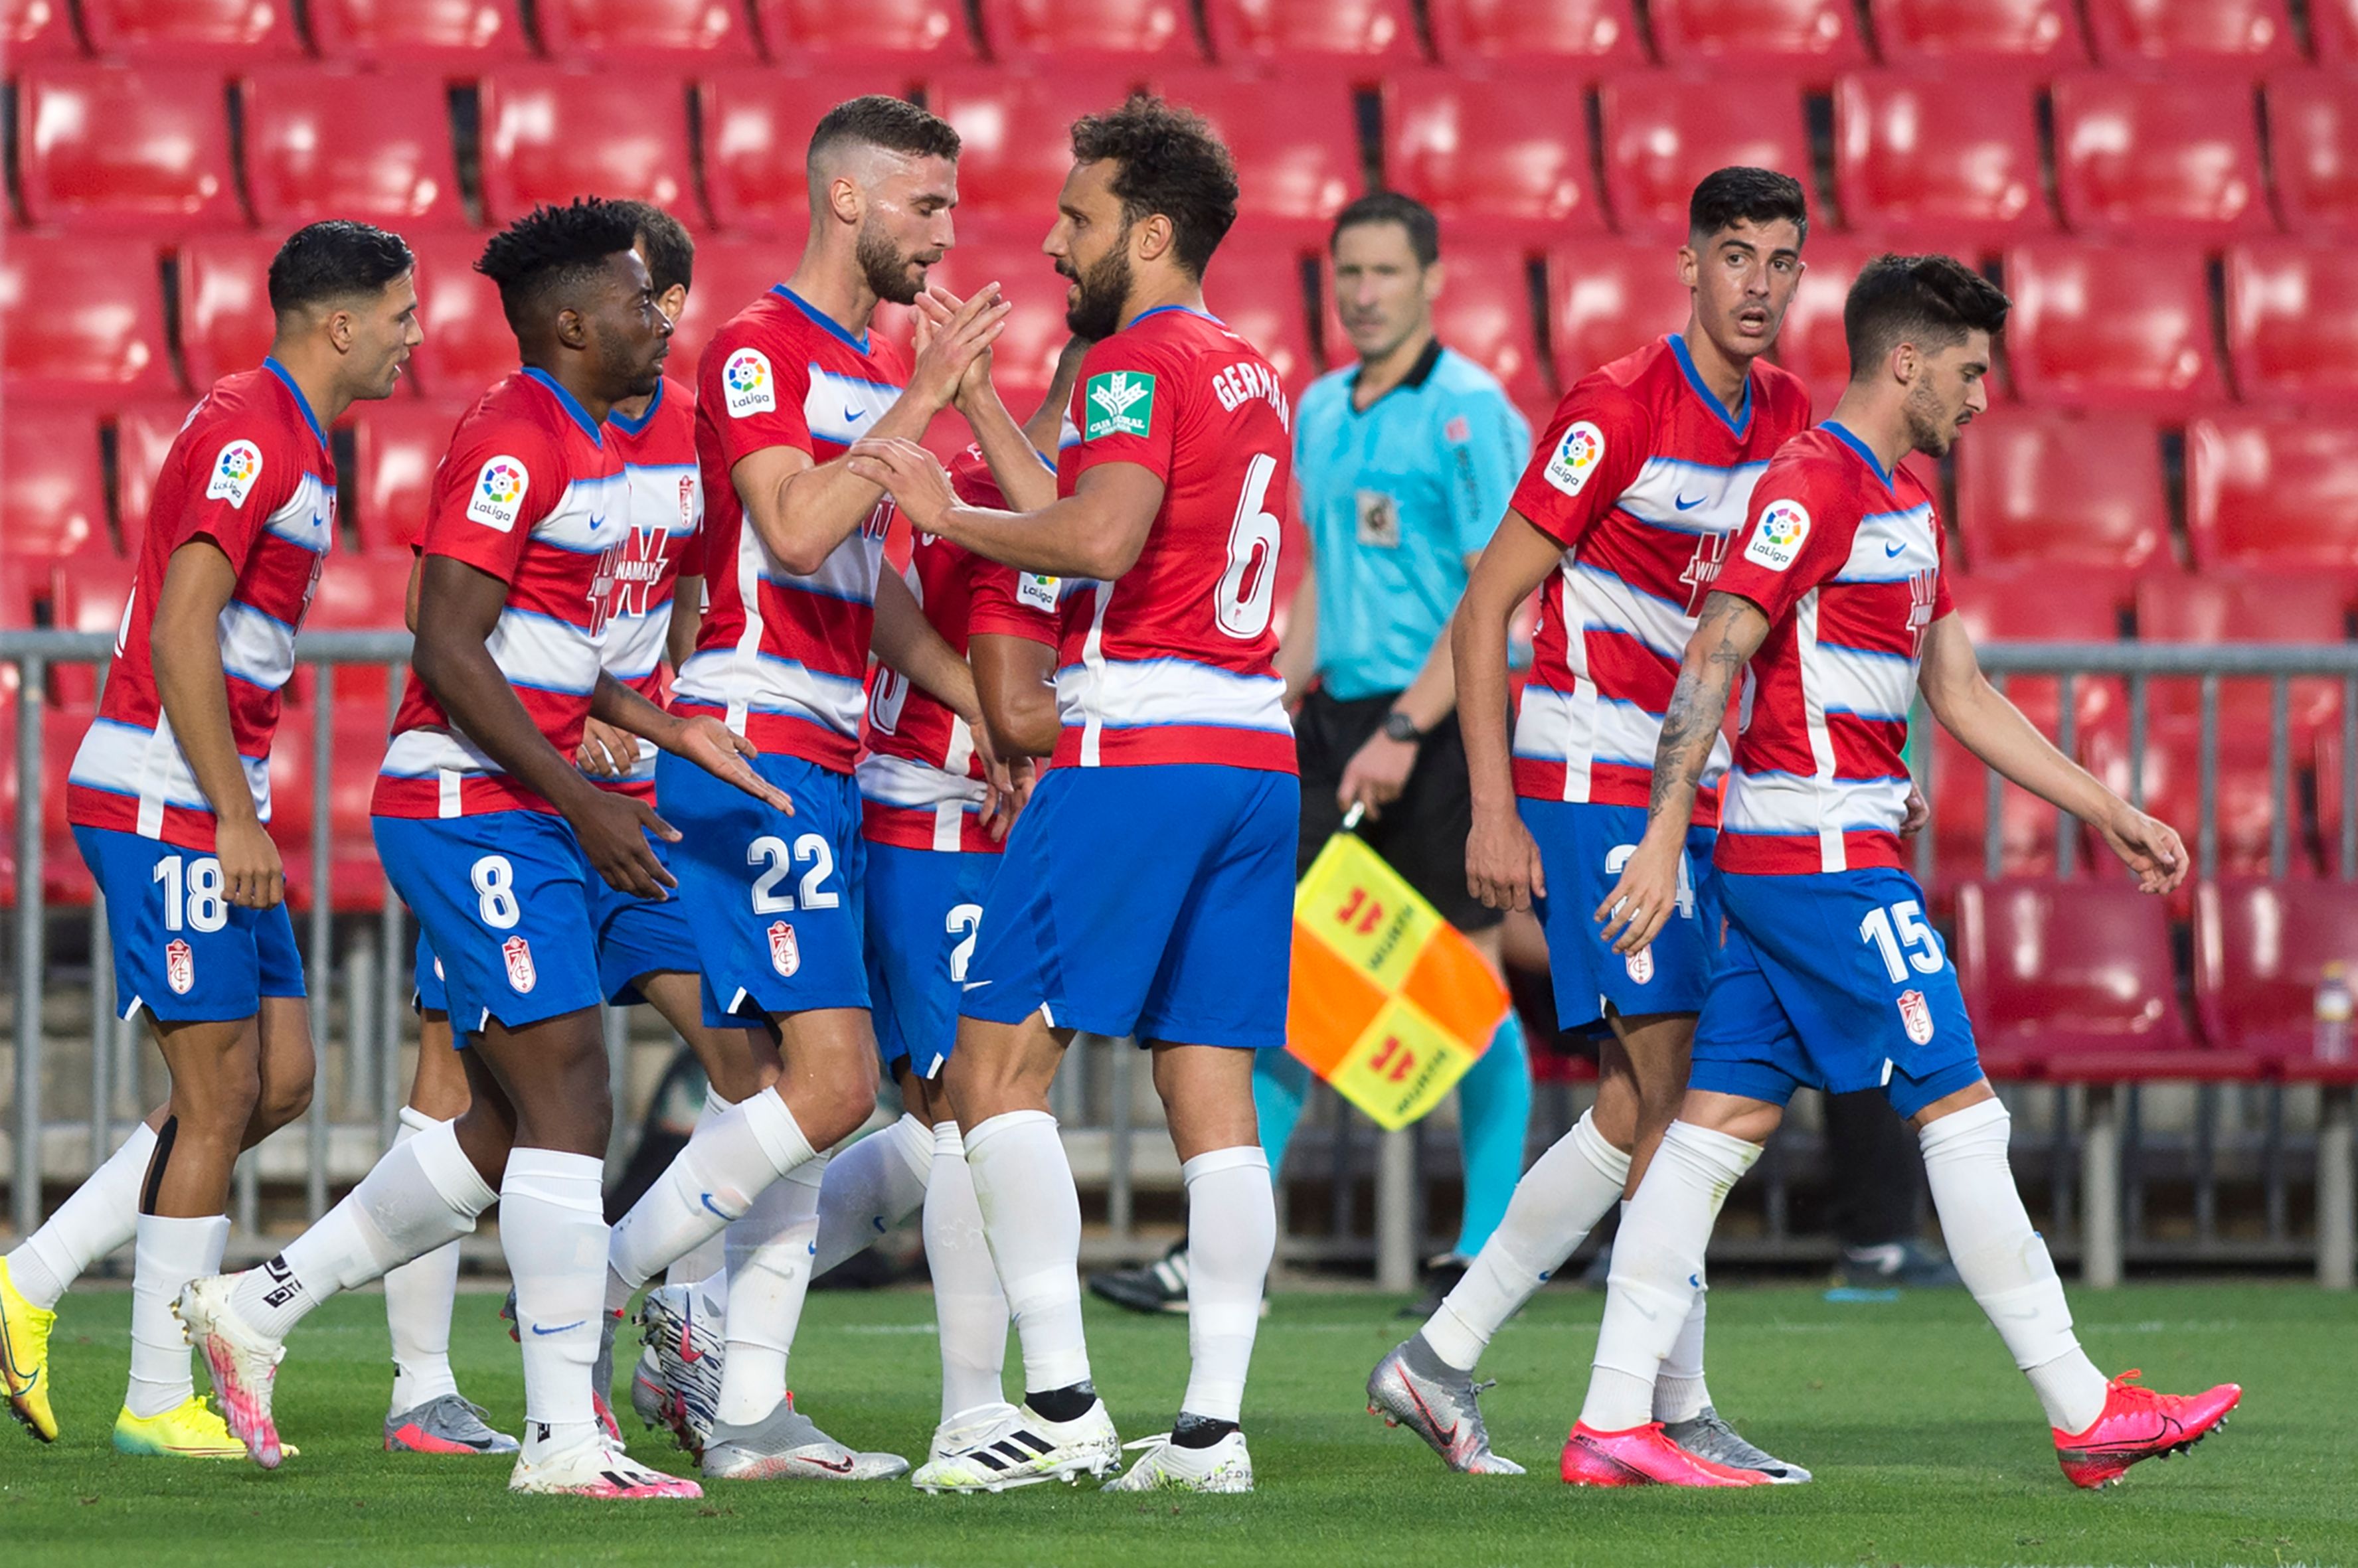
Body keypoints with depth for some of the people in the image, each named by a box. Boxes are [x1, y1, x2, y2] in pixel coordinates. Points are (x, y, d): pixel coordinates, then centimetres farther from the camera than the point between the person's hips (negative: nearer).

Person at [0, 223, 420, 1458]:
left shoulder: (294, 442, 17)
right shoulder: (248, 434, -15)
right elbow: (181, 632, -21)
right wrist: (236, 819, -22)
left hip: (213, 808, 10)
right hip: (166, 805, -10)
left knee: (278, 1081, 9)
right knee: (221, 1097, -6)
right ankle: (160, 1401, 1)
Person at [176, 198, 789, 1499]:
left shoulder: (578, 448, 18)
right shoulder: (514, 441, -14)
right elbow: (449, 645, -20)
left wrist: (670, 732, 16)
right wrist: (581, 803, -19)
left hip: (520, 819, 10)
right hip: (475, 816, -10)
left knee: (504, 1131, 11)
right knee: (568, 1100, -11)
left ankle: (255, 1307, 20)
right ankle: (564, 1436, -10)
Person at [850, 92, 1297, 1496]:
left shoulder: (1140, 360, -9)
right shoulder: (1256, 375, 19)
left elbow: (1104, 538, -24)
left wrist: (952, 518, -13)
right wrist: (975, 408, 27)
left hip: (1137, 750, -9)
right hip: (1259, 759, 9)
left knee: (1002, 1063, -5)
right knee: (1213, 1089, 6)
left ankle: (1063, 1404, -11)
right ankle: (1212, 1423, 2)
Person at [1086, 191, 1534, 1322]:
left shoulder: (1469, 412, -10)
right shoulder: (1320, 411, 14)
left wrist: (1404, 731, -20)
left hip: (1443, 721, -7)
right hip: (1339, 716, 7)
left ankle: (1487, 1249, 7)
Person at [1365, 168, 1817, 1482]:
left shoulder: (1791, 421, 9)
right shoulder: (1619, 411, -13)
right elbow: (1487, 606, -12)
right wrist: (1494, 812, -16)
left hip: (1696, 793, 8)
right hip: (1592, 778, -8)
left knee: (1638, 1106, 6)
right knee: (1671, 1088, -10)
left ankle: (1442, 1359, 12)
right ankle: (1684, 1413, -4)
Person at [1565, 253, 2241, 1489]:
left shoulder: (1906, 504, 19)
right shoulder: (1816, 483, -12)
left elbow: (1962, 697, 24)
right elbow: (1712, 661, -17)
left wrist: (2110, 815, 23)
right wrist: (1664, 840, -23)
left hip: (1777, 870, 10)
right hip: (1826, 856, -10)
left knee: (1724, 1120, 5)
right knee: (1958, 1109, -6)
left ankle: (1611, 1426, 3)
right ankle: (2084, 1412, -2)